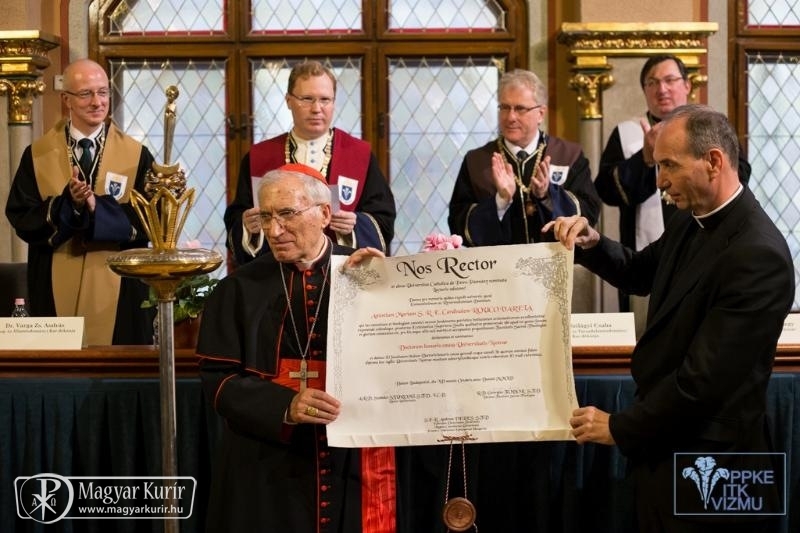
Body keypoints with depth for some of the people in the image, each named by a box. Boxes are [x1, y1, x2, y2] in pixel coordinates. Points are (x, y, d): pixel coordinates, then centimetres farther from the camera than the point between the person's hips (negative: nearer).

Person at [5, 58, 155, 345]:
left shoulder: (136, 156, 1)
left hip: (119, 287, 0)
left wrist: (98, 207, -18)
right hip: (56, 287, 1)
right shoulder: (37, 155, 3)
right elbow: (20, 217, -3)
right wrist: (67, 203, -19)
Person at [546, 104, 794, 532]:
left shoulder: (758, 255, -25)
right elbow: (642, 274, 23)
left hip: (706, 457, -8)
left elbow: (705, 379, -27)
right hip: (664, 438, 8)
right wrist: (592, 244, 3)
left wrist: (620, 428, -16)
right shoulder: (689, 221, 3)